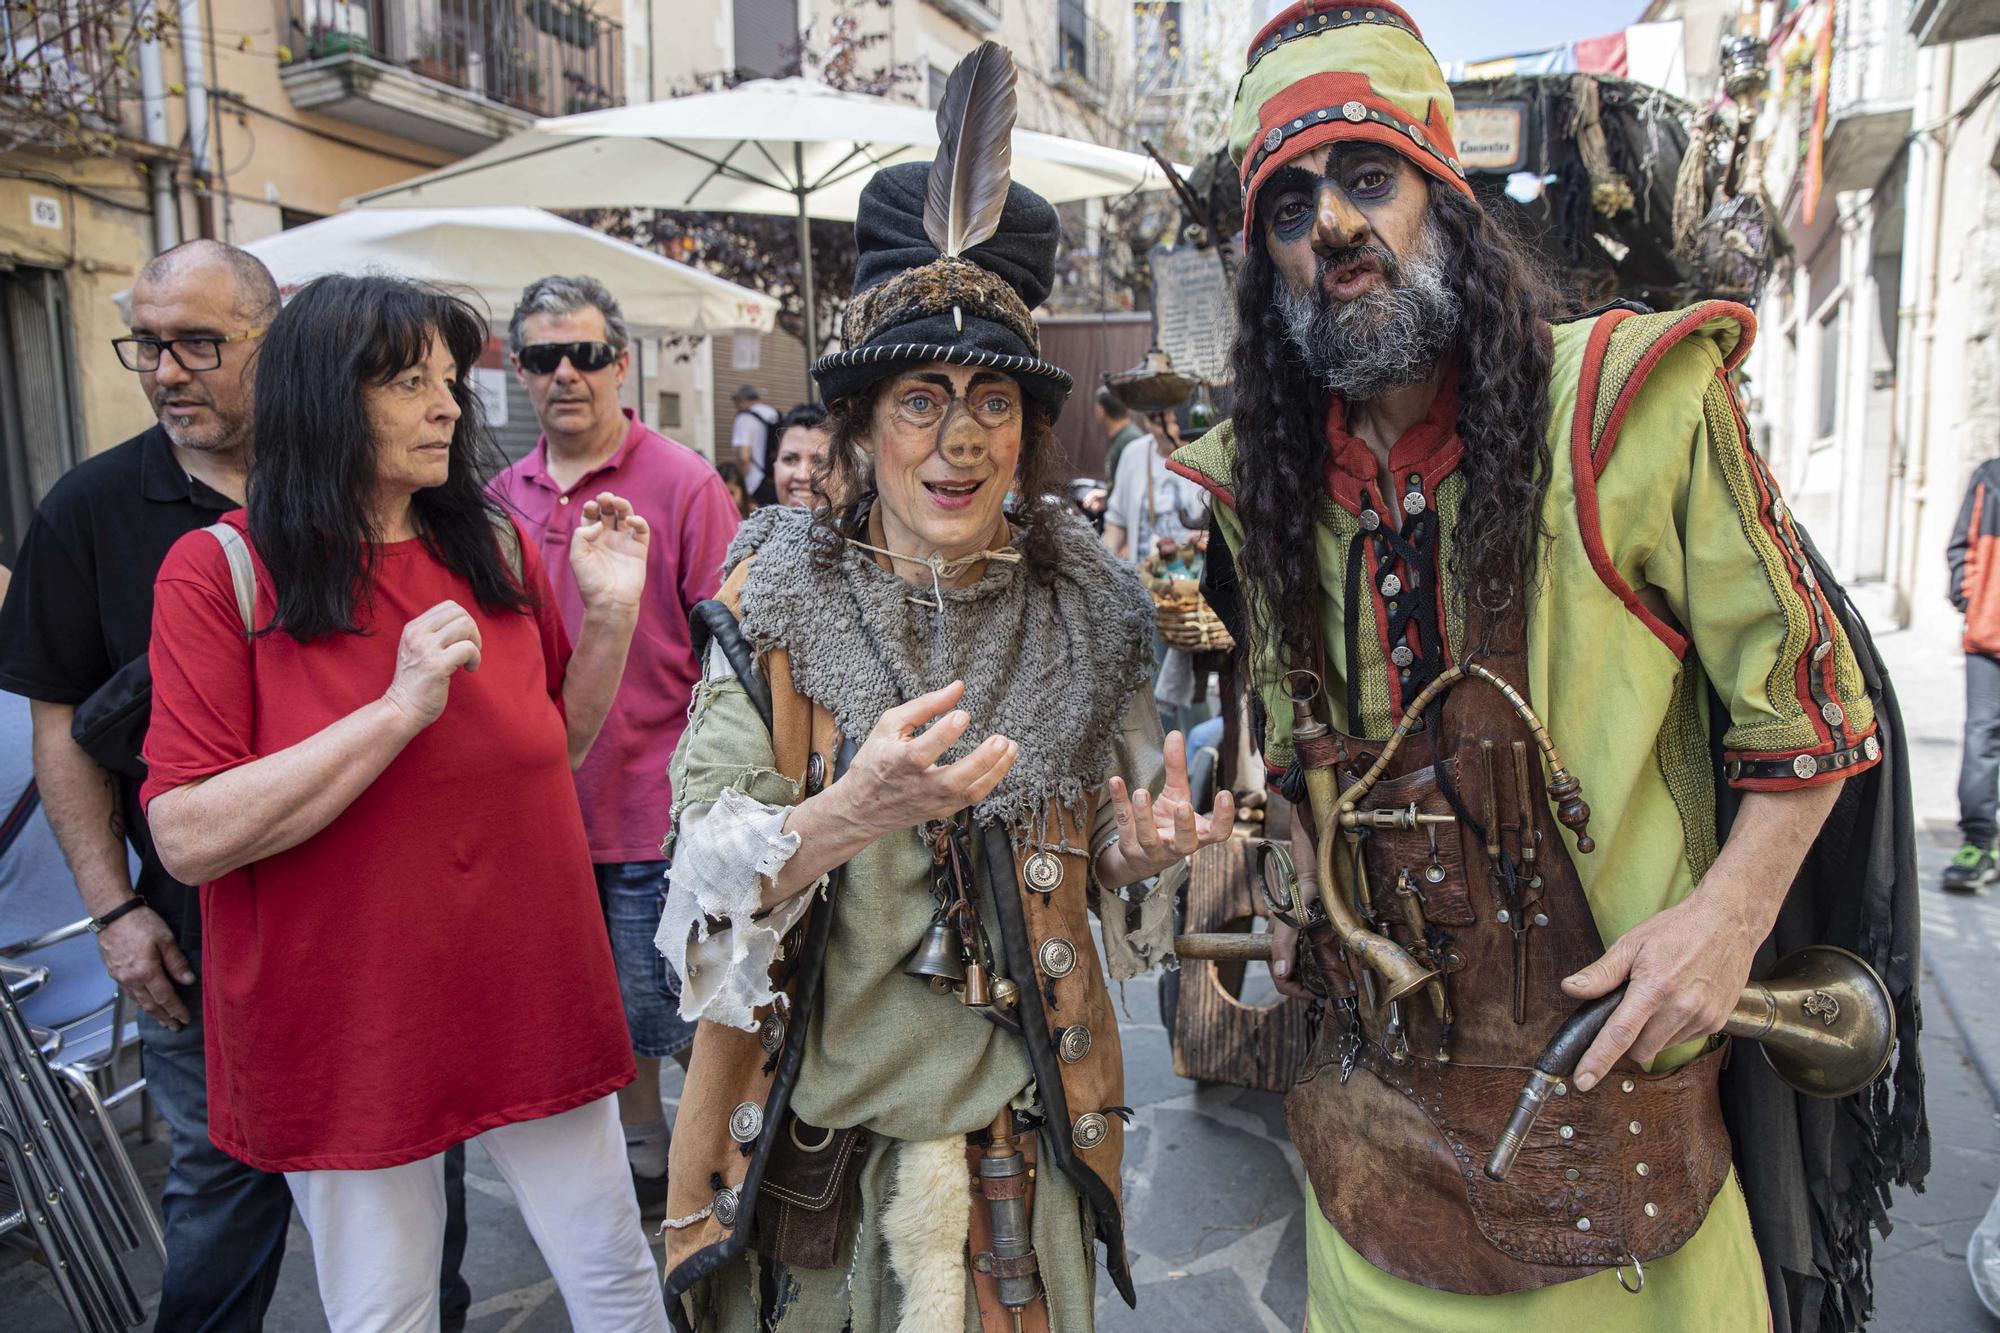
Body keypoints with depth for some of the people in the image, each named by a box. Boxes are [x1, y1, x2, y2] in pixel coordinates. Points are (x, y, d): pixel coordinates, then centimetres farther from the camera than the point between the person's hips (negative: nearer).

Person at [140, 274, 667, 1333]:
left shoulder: (498, 549, 3)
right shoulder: (219, 570, -9)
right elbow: (189, 839, -17)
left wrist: (609, 617, -4)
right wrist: (399, 708, -24)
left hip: (530, 996, 3)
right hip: (346, 1026, -3)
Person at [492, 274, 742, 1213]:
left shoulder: (683, 485, -10)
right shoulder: (503, 499, 6)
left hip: (657, 814, -5)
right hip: (545, 808, 5)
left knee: (679, 1018, 5)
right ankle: (642, 1154, 41)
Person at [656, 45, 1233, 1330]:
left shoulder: (1082, 607, -3)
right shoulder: (778, 601, -10)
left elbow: (1106, 837, 8)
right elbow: (707, 870, -17)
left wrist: (1145, 845, -15)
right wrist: (853, 811, -35)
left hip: (1024, 1116, 2)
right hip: (818, 1117, -1)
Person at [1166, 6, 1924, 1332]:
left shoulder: (1630, 403, -12)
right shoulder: (1259, 488, 2)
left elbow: (1809, 694, -6)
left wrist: (1728, 912, -15)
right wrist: (1297, 887, 7)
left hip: (1614, 1058, -3)